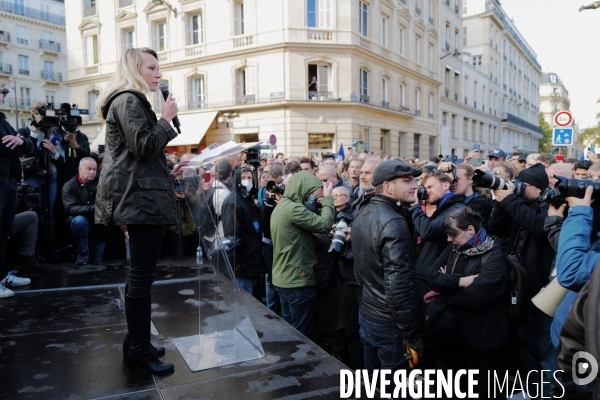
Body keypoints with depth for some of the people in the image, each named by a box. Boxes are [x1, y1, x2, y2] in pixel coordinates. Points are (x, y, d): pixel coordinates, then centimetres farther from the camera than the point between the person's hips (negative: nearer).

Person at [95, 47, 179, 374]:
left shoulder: (132, 101, 24)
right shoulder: (128, 100, -8)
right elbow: (144, 147, -20)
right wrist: (166, 119, -9)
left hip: (140, 197, 11)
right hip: (142, 198, -11)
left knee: (139, 272, 14)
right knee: (142, 274, -8)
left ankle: (136, 341, 24)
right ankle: (140, 349, 1)